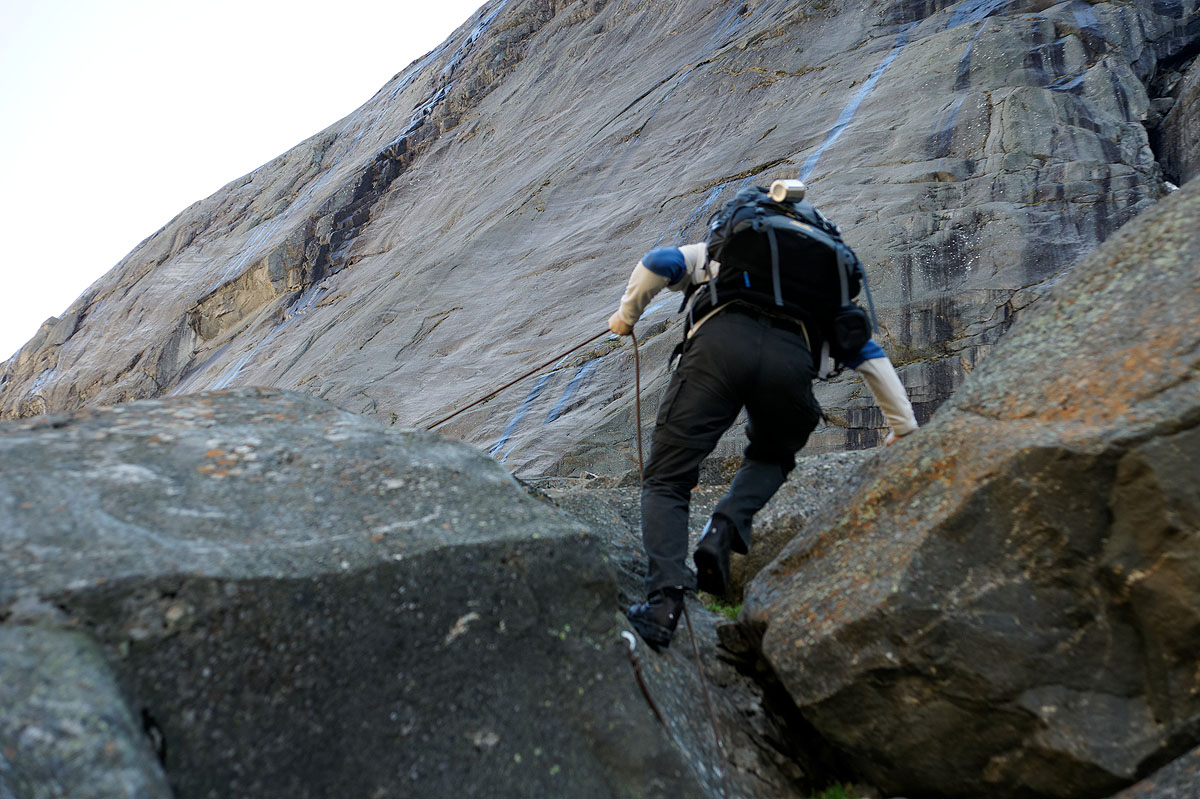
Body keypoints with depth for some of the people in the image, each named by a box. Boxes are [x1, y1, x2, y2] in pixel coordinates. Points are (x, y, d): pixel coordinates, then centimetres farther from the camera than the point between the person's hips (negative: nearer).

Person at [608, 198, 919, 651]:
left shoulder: (718, 253, 37)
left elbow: (658, 262, 16)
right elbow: (869, 355, 38)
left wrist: (626, 316, 31)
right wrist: (904, 428, 43)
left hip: (719, 343, -2)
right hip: (790, 360, 2)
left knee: (666, 480, 5)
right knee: (771, 457, 31)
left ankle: (664, 600, -15)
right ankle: (726, 528, 2)